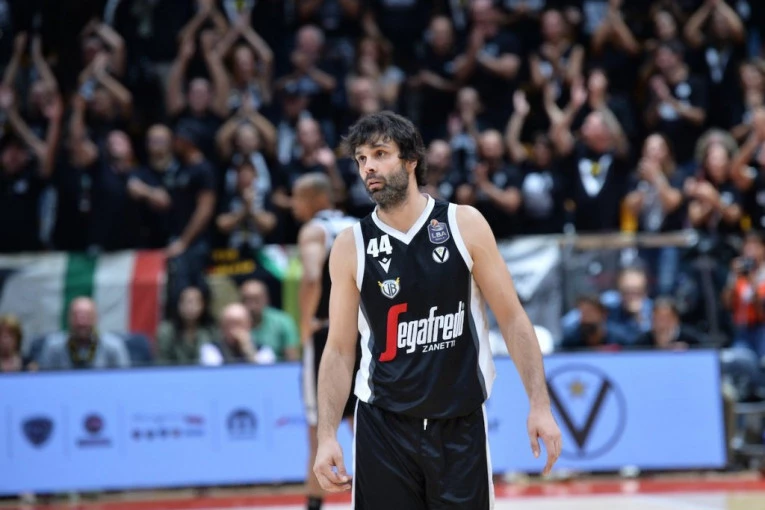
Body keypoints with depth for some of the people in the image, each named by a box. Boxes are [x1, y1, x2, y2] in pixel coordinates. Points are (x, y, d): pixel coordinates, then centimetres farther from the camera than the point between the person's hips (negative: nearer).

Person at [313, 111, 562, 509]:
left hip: (461, 426, 0)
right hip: (383, 426, 0)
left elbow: (512, 318, 1)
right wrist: (327, 436, -5)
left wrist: (539, 404, -6)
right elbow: (340, 349, 3)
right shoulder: (351, 247, -1)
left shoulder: (465, 225, -3)